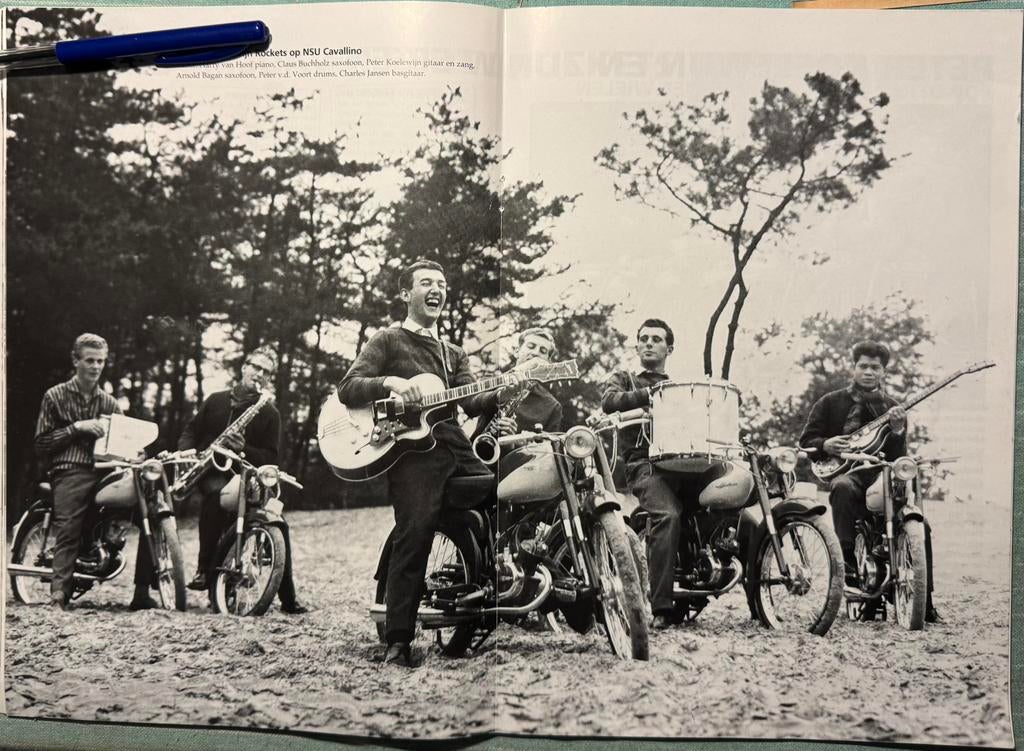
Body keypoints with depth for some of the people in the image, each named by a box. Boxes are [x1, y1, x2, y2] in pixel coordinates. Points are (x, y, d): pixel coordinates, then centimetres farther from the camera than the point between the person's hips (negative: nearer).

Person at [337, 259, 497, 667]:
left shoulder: (453, 353, 27)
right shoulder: (388, 340, 9)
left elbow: (470, 402, 10)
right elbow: (346, 390, -2)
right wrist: (389, 382, -20)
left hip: (456, 448, 6)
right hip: (411, 449, -6)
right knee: (414, 535, -19)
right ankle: (397, 642, -13)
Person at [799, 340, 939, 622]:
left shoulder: (891, 408, 14)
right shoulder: (831, 403, 10)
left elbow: (898, 457, 5)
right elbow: (806, 440, 9)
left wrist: (897, 431, -15)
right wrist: (825, 445, -13)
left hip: (880, 473, 2)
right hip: (844, 470, -2)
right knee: (843, 488, -41)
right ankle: (846, 557, -35)